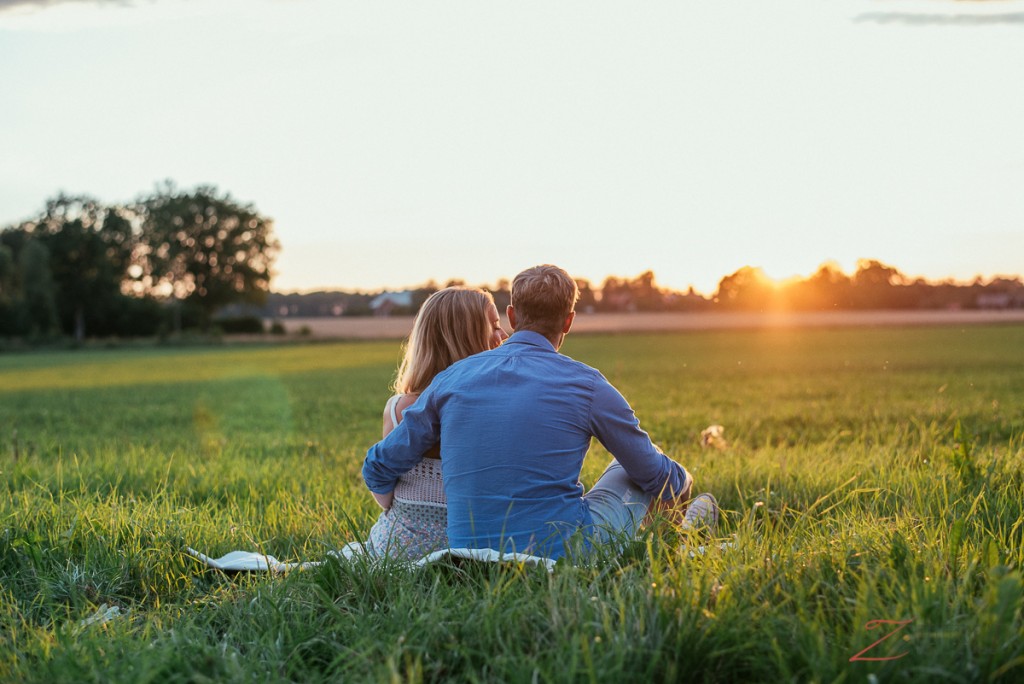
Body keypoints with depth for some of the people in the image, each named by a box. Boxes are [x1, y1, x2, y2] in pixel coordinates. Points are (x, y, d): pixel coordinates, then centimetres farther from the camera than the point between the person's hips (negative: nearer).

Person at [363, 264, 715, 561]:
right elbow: (655, 473, 5)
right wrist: (682, 481, 29)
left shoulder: (452, 379, 2)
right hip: (562, 555, -4)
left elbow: (379, 468, 8)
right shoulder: (584, 384, -7)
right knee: (632, 469, 22)